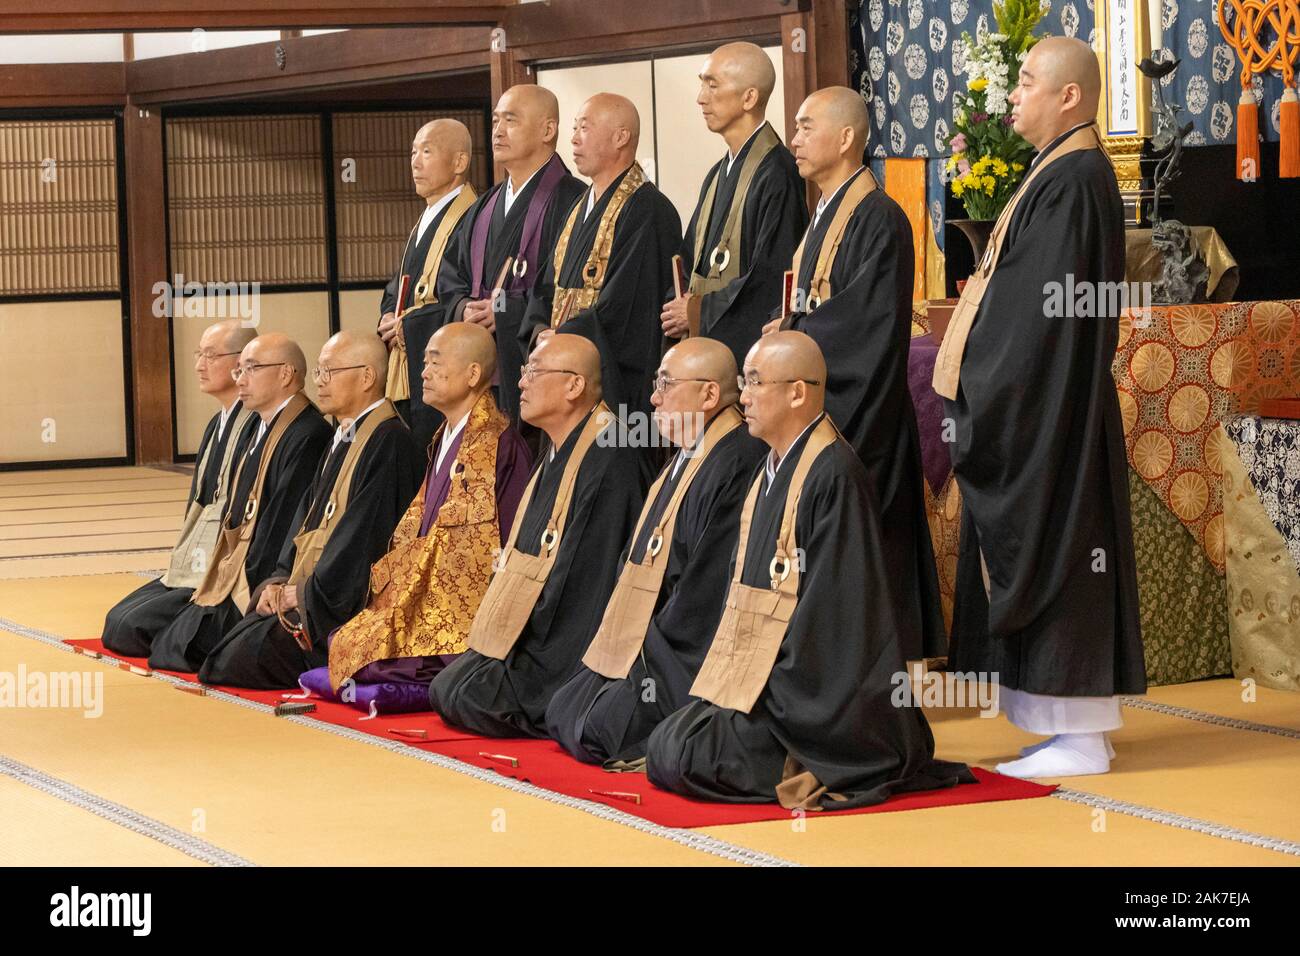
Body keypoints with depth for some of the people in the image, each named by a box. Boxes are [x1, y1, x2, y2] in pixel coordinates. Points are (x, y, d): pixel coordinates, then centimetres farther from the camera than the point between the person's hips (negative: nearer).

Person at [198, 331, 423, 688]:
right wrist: (281, 582, 2)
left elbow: (363, 537, -20)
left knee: (236, 661, -18)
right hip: (303, 596, 9)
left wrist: (301, 594, -14)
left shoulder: (389, 441, -16)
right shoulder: (343, 438, 17)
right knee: (222, 654, -1)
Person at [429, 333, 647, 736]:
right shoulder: (558, 454, 14)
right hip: (522, 640, 10)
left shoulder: (609, 460, -19)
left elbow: (590, 576, -20)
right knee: (445, 688, -1)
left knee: (468, 698, -17)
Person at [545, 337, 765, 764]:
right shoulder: (684, 460, 15)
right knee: (563, 713, 3)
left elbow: (709, 585, -21)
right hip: (637, 646, 10)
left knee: (600, 729, -19)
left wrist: (655, 661, -18)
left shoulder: (738, 464, -19)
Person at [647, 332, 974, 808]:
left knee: (677, 757, -20)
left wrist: (773, 694, -17)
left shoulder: (832, 473, -16)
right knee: (664, 749, -2)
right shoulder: (773, 470, 13)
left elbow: (829, 606, -19)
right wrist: (726, 679, 9)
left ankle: (808, 769, -3)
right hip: (755, 675, 10)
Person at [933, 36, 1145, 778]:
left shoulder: (1072, 180, -17)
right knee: (1049, 552, 11)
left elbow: (1043, 307, -21)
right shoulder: (1068, 174, 14)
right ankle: (1079, 728, 16)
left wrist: (990, 396, -18)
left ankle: (1080, 739, -2)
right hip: (1038, 404, 10)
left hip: (1051, 405, -10)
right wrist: (985, 385, 18)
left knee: (1054, 552, -6)